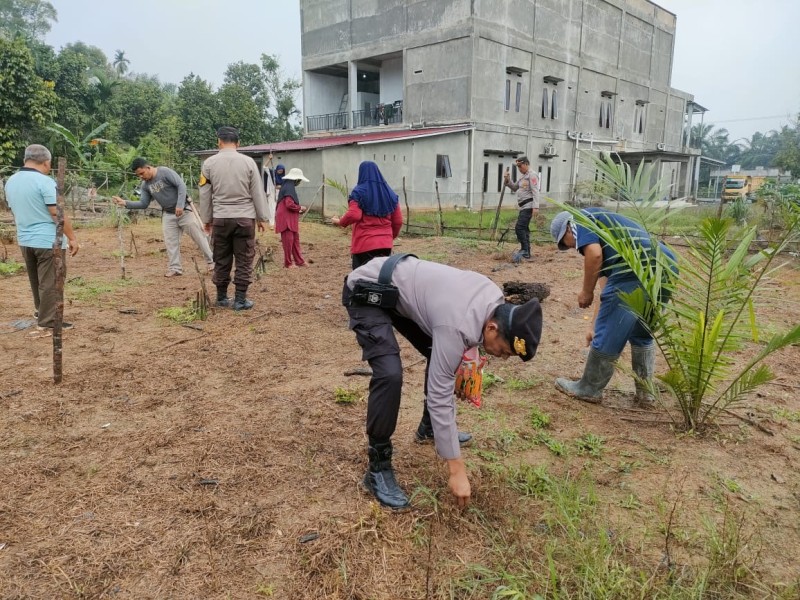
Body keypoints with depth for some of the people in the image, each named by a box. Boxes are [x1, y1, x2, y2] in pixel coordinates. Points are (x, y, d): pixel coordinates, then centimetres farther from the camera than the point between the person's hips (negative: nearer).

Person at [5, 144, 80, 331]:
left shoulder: (10, 182, 7)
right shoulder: (45, 181, -17)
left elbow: (16, 210, 18)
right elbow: (57, 214, -19)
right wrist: (72, 238, -14)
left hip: (24, 240, 8)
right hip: (48, 240, -8)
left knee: (36, 280, 22)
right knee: (50, 282, 1)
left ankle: (40, 310, 37)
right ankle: (48, 321, 7)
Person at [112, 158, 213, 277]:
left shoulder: (165, 172, -17)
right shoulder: (145, 185, 3)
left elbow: (181, 185, -22)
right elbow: (143, 204, 7)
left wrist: (179, 205, -30)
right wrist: (125, 203, -7)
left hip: (184, 210, -6)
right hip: (168, 214, 6)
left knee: (198, 237, -1)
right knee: (170, 242, 4)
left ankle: (212, 261, 9)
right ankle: (175, 268, 12)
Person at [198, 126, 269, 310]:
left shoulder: (209, 163, 1)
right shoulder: (248, 162, -2)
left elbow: (205, 195, 6)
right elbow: (258, 193, 1)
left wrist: (206, 219, 16)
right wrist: (261, 218, 10)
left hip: (220, 219, 2)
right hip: (245, 218, -1)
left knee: (221, 260, 12)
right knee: (244, 261, 4)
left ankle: (222, 297, 21)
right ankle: (240, 300, 5)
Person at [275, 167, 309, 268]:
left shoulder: (288, 187, 16)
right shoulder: (289, 188, -16)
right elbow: (289, 204, -23)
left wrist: (298, 210, 10)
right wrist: (300, 208, -9)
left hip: (290, 219, 10)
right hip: (286, 219, -10)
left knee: (295, 240, 14)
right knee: (288, 241, -2)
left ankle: (299, 261, 20)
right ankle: (288, 263, 7)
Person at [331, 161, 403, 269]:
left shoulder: (359, 192, -4)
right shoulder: (389, 194, 10)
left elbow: (353, 215, -18)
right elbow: (398, 221, 9)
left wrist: (339, 222, 1)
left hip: (364, 244, -4)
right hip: (385, 243, 4)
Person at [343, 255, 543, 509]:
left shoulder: (495, 298, -9)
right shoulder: (457, 326, -34)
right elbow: (439, 396, -28)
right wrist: (457, 471, -22)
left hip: (399, 286, 9)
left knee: (439, 357, 11)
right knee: (390, 374, -25)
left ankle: (430, 427, 31)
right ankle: (378, 468, -9)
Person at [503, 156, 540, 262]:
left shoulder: (532, 175, -9)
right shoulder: (523, 176, 20)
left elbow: (535, 192, -16)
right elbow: (515, 187, 25)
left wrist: (535, 207, -24)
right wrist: (508, 180, 7)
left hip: (528, 206, -10)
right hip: (523, 207, 10)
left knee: (519, 228, -17)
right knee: (524, 229, 11)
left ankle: (524, 250, -15)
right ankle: (526, 253, 16)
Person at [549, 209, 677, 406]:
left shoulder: (583, 219, 13)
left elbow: (594, 254, -9)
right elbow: (608, 290, 34)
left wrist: (586, 292, 4)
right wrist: (595, 325, 37)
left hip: (635, 272, -9)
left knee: (608, 335, 7)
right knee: (643, 336, 26)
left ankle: (589, 389, 22)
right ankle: (644, 392, 31)